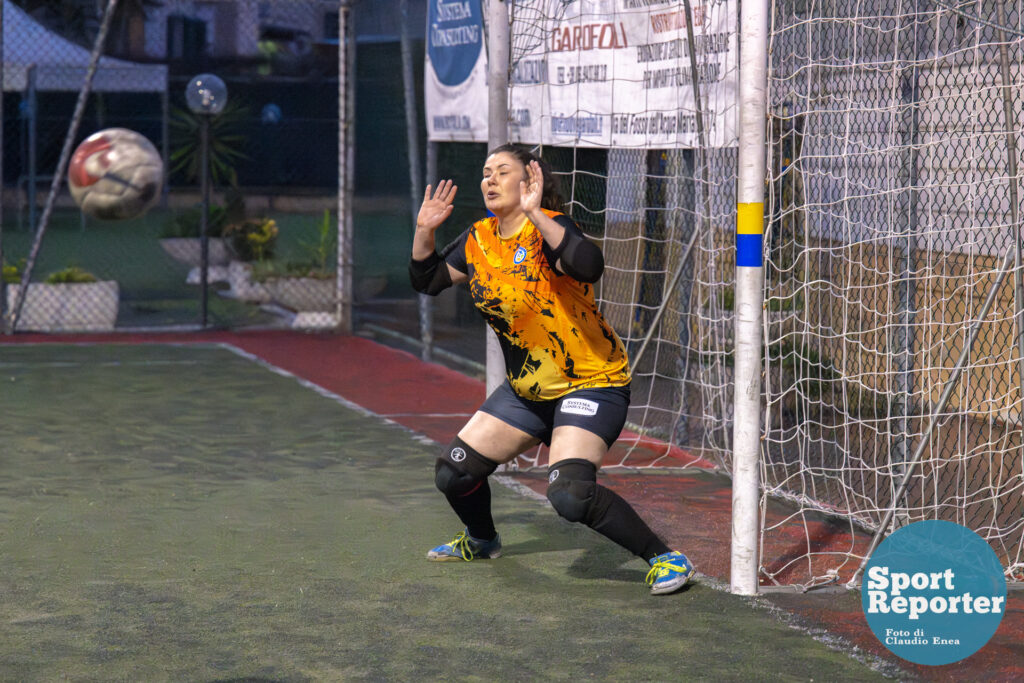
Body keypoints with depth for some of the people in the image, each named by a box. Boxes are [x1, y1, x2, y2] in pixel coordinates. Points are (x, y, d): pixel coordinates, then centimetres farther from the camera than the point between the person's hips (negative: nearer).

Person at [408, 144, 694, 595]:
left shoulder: (548, 228, -18)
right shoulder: (478, 240, 5)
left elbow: (589, 266, -38)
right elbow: (426, 281, 15)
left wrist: (535, 215, -41)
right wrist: (425, 231, -1)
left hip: (591, 383, -8)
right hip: (526, 389, 8)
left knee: (569, 494, -27)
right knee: (453, 473, 9)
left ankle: (667, 558, -12)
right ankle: (481, 540, 40)